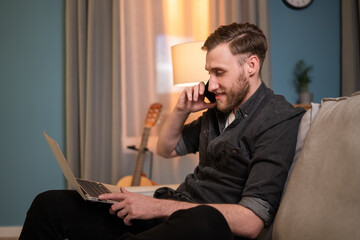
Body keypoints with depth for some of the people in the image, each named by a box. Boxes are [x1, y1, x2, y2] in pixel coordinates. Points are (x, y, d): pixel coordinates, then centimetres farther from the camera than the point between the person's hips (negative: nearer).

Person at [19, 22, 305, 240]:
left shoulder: (278, 119, -11)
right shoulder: (220, 108, 16)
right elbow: (167, 149, 30)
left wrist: (157, 207, -19)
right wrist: (181, 110, 8)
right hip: (171, 214, 8)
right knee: (50, 204, -3)